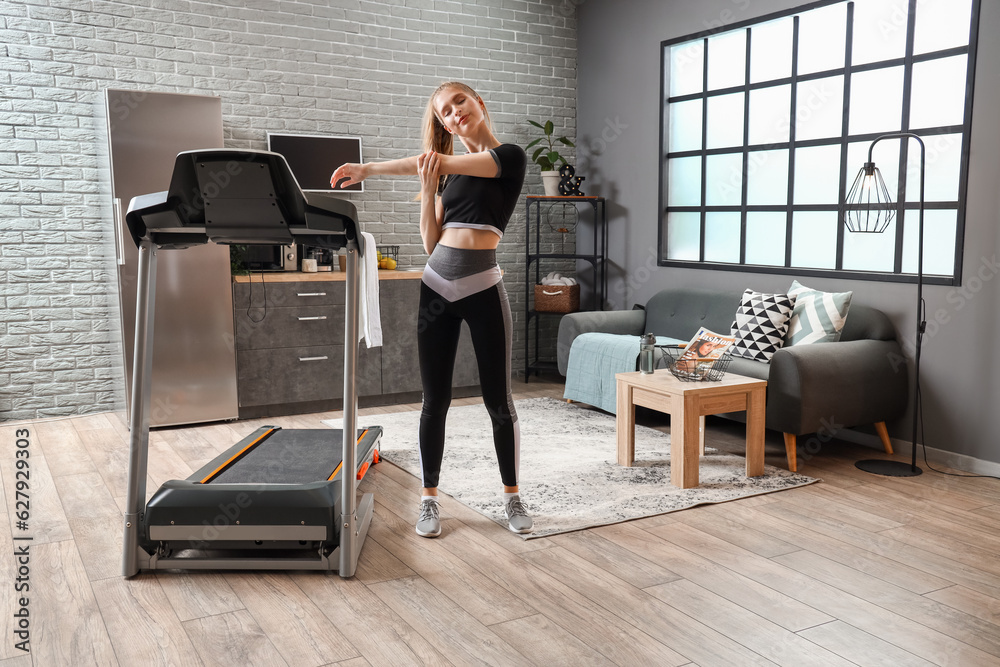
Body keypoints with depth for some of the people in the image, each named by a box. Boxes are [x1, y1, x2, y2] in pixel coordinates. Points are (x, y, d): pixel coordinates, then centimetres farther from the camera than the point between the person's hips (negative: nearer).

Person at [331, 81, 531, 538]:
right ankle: (429, 499, 20)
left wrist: (369, 169, -11)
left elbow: (441, 161, -12)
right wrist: (428, 189, -6)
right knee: (435, 401, 7)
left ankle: (512, 496, 21)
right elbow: (431, 244, 9)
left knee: (498, 401, 3)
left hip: (483, 289, -4)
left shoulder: (510, 157, 0)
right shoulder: (448, 173, 15)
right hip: (437, 288, 5)